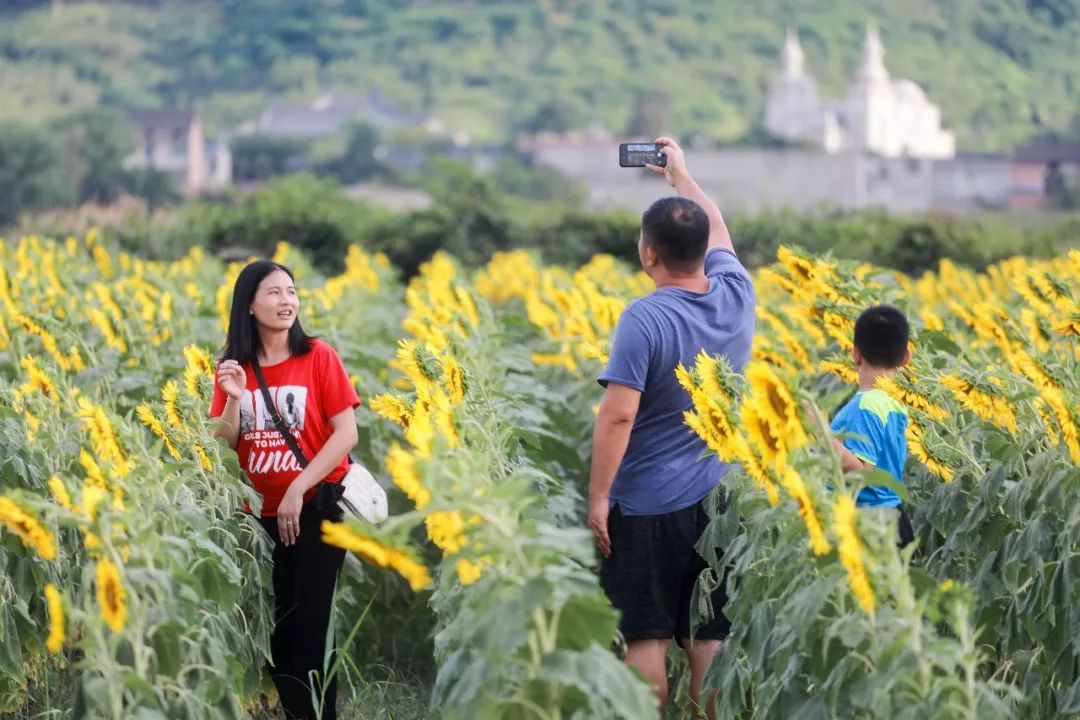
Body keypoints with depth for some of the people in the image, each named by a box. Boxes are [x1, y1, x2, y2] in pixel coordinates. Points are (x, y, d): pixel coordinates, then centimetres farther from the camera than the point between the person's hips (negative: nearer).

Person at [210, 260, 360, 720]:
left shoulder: (318, 356, -7)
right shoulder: (233, 367, 3)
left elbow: (347, 432, -10)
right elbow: (224, 446, 2)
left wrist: (298, 489, -15)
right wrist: (234, 398, -16)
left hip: (318, 506, -3)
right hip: (262, 513, 3)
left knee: (309, 625, -4)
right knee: (276, 627, 4)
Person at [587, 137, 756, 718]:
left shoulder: (645, 319, -18)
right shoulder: (737, 295, -1)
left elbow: (617, 417, -21)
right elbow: (716, 227, 20)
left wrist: (598, 499, -13)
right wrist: (680, 173, 34)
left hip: (647, 505, -6)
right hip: (717, 501, 6)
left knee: (645, 638, 1)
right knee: (709, 637, 9)